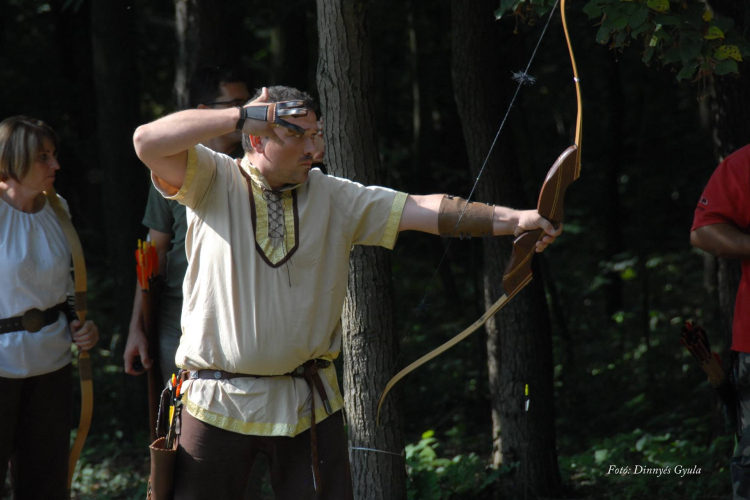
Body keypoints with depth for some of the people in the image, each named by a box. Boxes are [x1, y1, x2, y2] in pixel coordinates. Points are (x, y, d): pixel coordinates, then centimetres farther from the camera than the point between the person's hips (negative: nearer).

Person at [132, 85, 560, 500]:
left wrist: (511, 219, -12)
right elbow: (148, 142, -17)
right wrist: (242, 115, -17)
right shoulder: (213, 182, -2)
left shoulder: (335, 198, 6)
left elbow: (423, 210, -1)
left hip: (307, 404, 3)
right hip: (217, 402, -2)